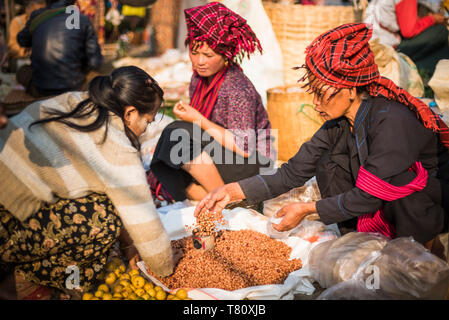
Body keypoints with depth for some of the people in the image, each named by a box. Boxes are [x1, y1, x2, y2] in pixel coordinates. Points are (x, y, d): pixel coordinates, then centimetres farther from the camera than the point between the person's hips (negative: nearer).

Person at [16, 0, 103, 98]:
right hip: (73, 88, -1)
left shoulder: (37, 16, 0)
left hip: (40, 90, 1)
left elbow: (22, 41, 20)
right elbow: (95, 62, -7)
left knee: (22, 72, 33)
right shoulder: (83, 20, -4)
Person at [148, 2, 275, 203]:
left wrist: (198, 120, -23)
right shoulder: (199, 78, 4)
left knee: (180, 134, -27)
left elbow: (244, 149, -22)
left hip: (250, 164, -8)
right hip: (217, 155, 8)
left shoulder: (237, 89, -21)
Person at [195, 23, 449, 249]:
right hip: (386, 207, 6)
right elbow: (293, 173, -8)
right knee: (327, 163, -8)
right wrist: (234, 190, -17)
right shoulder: (338, 125, -8)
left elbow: (370, 195, -28)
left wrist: (308, 209, -21)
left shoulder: (391, 122, -31)